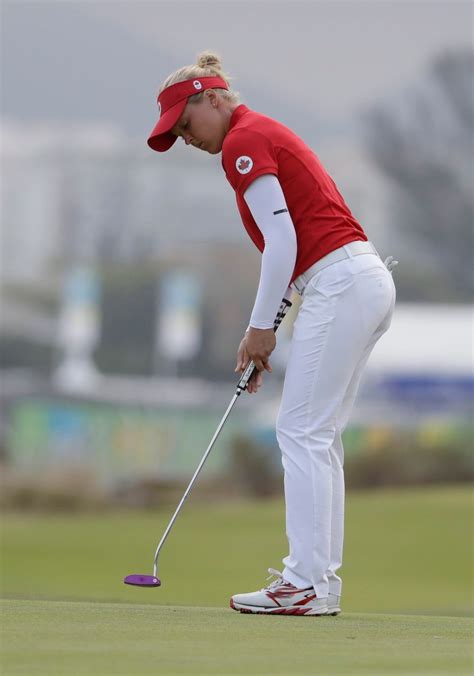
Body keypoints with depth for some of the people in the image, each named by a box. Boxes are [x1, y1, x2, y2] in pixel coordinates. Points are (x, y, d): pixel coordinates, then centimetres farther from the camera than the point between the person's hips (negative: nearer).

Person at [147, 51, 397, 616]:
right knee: (317, 436, 11)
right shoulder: (266, 135, 22)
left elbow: (282, 241, -14)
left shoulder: (243, 142, -8)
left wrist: (260, 326, -6)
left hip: (337, 285, -10)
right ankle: (319, 577, 12)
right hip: (368, 279, 10)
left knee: (303, 432, -7)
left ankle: (306, 585, -9)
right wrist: (264, 332, 17)